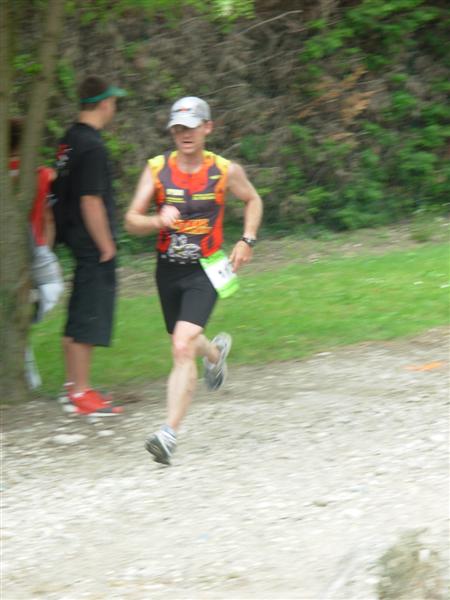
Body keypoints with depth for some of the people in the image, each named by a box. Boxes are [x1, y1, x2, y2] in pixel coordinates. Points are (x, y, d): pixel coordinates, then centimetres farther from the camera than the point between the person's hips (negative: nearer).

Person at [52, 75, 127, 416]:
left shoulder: (70, 140, 10)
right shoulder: (92, 147, -19)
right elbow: (91, 202, -21)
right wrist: (106, 246, -15)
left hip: (78, 240, 10)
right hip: (93, 245, -10)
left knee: (78, 317, 16)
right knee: (89, 317, -5)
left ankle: (74, 386, 23)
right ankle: (81, 394, -2)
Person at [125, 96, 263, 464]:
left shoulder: (226, 171, -4)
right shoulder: (157, 169, -4)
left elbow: (253, 201, 16)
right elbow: (131, 221, -5)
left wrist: (248, 241, 3)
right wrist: (158, 221, -25)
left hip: (205, 271, -3)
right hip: (168, 269, 3)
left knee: (183, 348, -20)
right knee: (185, 345, 21)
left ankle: (170, 434, -22)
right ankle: (216, 351, 59)